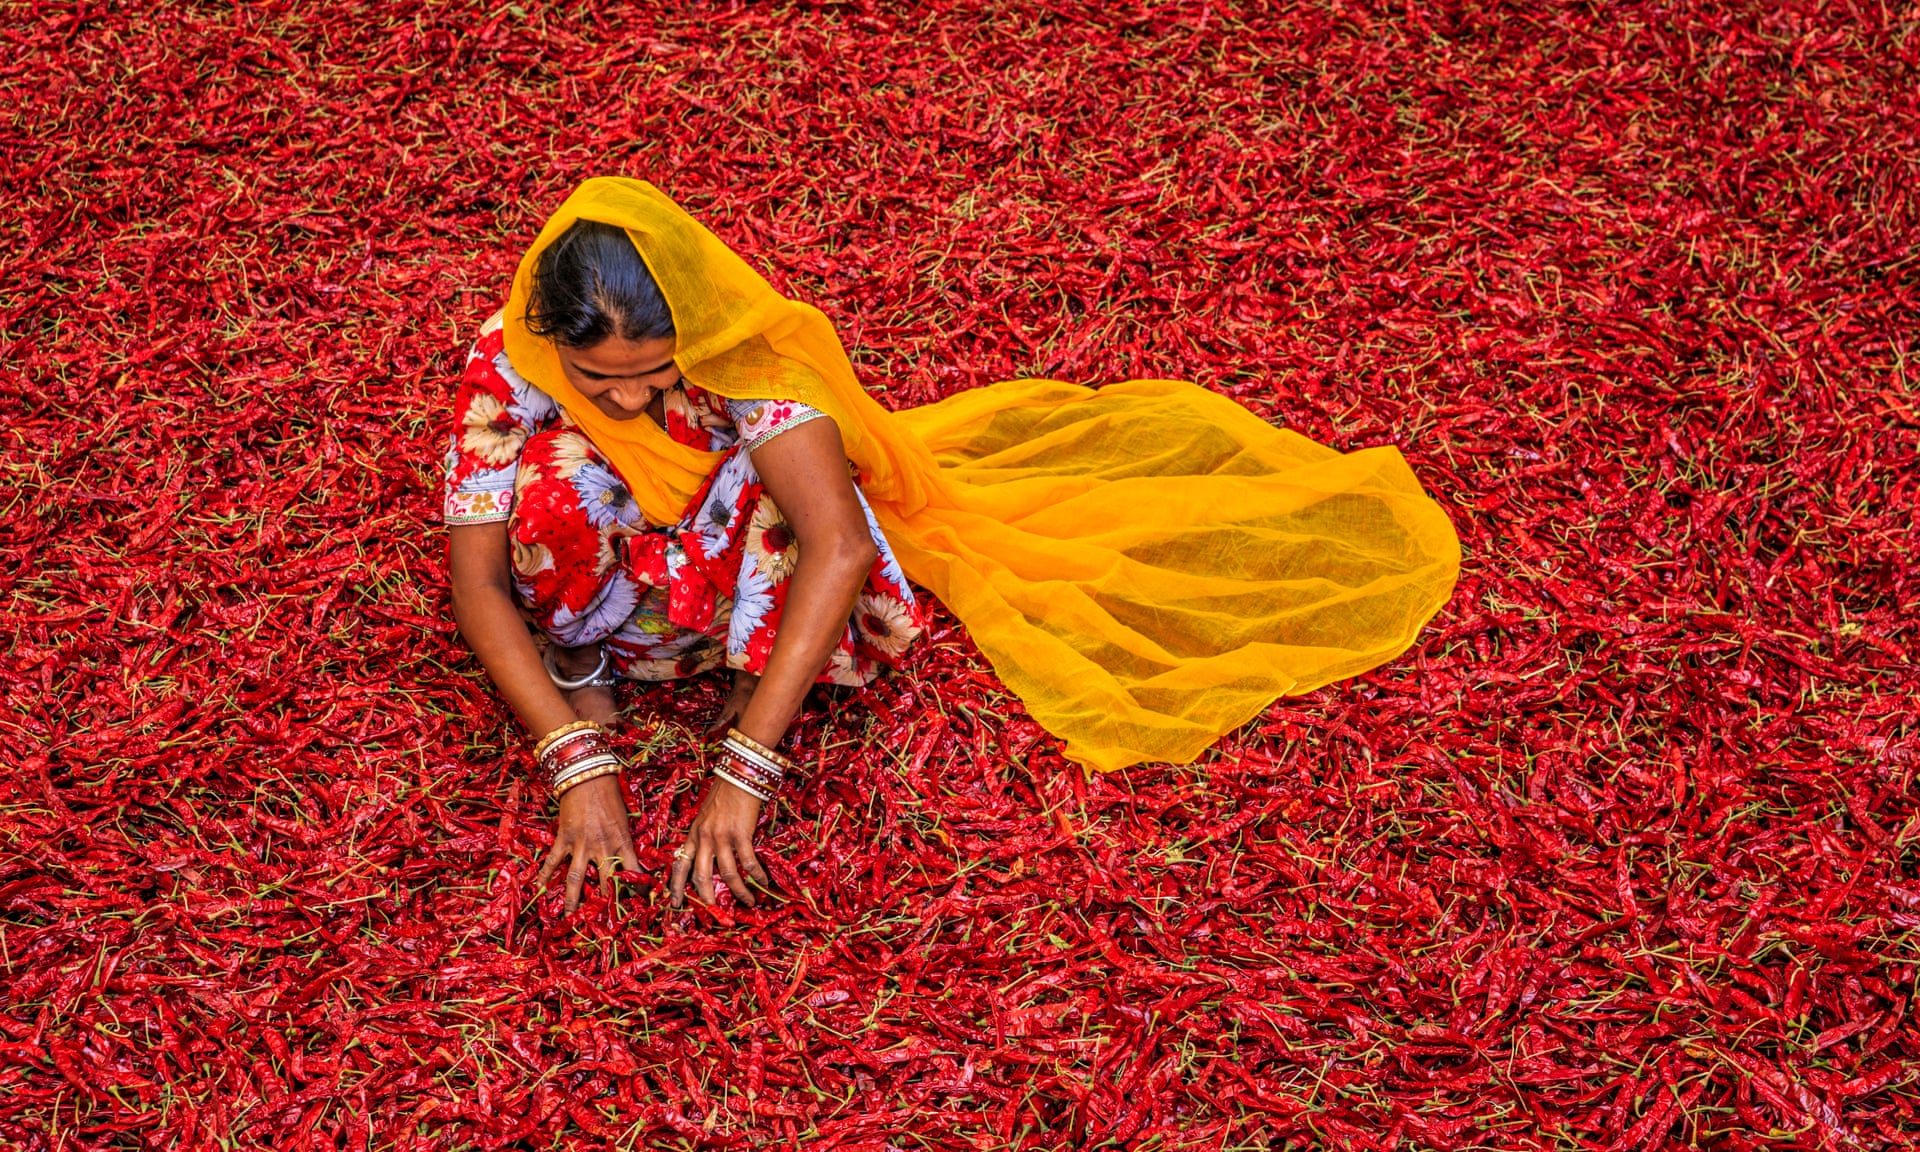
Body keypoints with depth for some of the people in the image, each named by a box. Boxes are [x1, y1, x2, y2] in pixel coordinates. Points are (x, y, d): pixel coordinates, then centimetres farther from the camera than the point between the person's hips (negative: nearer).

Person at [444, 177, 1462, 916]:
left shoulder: (741, 350, -33)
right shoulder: (508, 363, -29)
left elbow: (839, 544, -43)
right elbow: (476, 584, -27)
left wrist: (742, 773, -48)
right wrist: (577, 765, -38)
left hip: (730, 562, 0)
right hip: (603, 577, 0)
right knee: (555, 478, -33)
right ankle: (577, 665, -8)